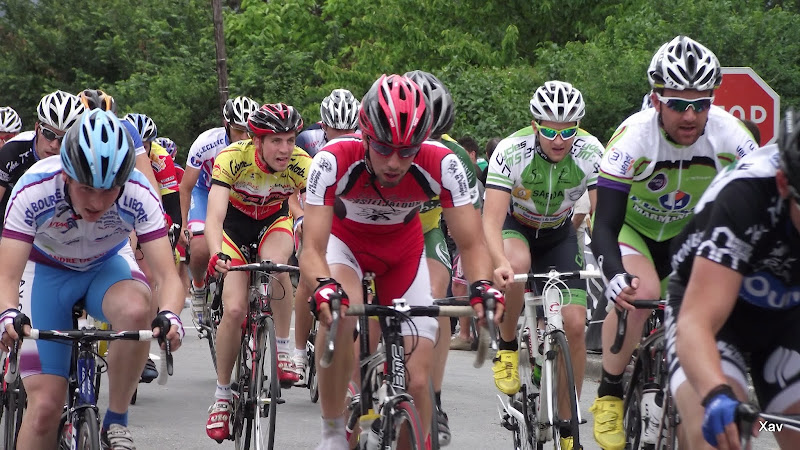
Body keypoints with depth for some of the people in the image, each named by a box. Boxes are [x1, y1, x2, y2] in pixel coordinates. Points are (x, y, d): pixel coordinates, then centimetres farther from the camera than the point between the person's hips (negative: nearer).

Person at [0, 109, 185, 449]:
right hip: (47, 270, -1)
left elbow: (166, 274, -31)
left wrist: (169, 317, -53)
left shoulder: (139, 195, -29)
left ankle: (116, 422, -18)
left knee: (138, 308, -37)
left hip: (108, 265, 1)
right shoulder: (34, 190, -32)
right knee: (45, 406, -15)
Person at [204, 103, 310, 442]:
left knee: (274, 264, -35)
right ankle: (221, 397, 2)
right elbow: (214, 216, -41)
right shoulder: (232, 159, -33)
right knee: (234, 309, -15)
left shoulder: (301, 165, -28)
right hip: (236, 222, -1)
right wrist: (217, 254, -60)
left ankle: (283, 351, -18)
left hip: (274, 222, 1)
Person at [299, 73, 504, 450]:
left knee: (417, 379, -6)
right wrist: (323, 287, -61)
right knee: (336, 316, -35)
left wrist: (482, 285, -49)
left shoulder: (441, 165, -32)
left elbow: (471, 244, -27)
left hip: (402, 246, 2)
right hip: (345, 237, -2)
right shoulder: (334, 160, -36)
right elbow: (312, 248, -39)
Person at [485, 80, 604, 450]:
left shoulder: (590, 152, -26)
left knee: (574, 324, -12)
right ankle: (507, 347, -13)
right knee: (517, 265, -39)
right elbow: (491, 220, -37)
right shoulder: (512, 151, -31)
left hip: (559, 234, 2)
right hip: (515, 227, -2)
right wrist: (501, 263, -56)